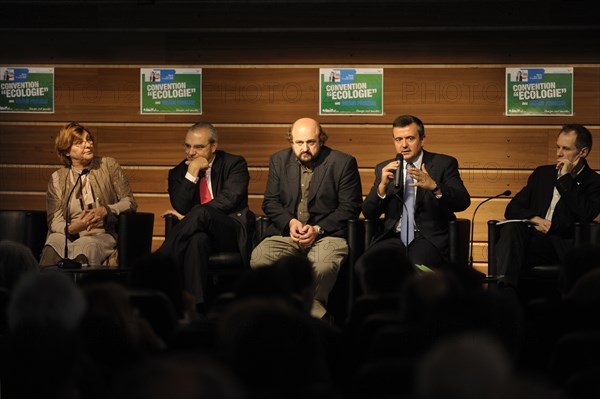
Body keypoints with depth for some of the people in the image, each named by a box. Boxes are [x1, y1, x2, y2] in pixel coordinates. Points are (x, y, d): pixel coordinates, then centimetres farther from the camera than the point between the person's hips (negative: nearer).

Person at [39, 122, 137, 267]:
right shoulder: (57, 178, 12)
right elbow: (54, 221, 4)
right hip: (69, 235, 1)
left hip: (102, 235, -1)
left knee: (84, 246, -37)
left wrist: (105, 211, -11)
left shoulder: (109, 165, 12)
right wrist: (71, 228, -20)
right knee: (52, 245, -35)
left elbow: (130, 202, 9)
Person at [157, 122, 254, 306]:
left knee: (201, 212, -37)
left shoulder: (234, 164, 8)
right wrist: (191, 174, -7)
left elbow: (229, 200, -8)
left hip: (232, 234, -2)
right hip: (201, 233, 2)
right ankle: (195, 303, -45)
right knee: (198, 239, -40)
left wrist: (190, 216, -10)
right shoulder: (179, 173, 16)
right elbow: (180, 208, 0)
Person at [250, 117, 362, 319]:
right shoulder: (279, 161, 13)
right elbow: (270, 202, 14)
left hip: (327, 233, -3)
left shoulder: (343, 163, 1)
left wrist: (318, 229, -11)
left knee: (324, 266, -39)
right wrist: (290, 222, -7)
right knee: (259, 259, -29)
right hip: (285, 232, 4)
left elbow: (350, 207, 0)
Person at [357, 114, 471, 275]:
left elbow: (463, 202, -6)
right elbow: (368, 213, 9)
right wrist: (382, 185, -9)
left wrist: (434, 186, -24)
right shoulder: (384, 169, 15)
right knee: (363, 266, -27)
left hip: (430, 238, -3)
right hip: (394, 237, 3)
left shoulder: (444, 164, 7)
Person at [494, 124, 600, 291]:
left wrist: (566, 178, -6)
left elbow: (586, 214, -12)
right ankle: (506, 288, -48)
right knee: (511, 227, -30)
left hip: (562, 248, -4)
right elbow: (512, 208, 17)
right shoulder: (542, 174, 22)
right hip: (532, 238, 4)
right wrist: (533, 218, -6)